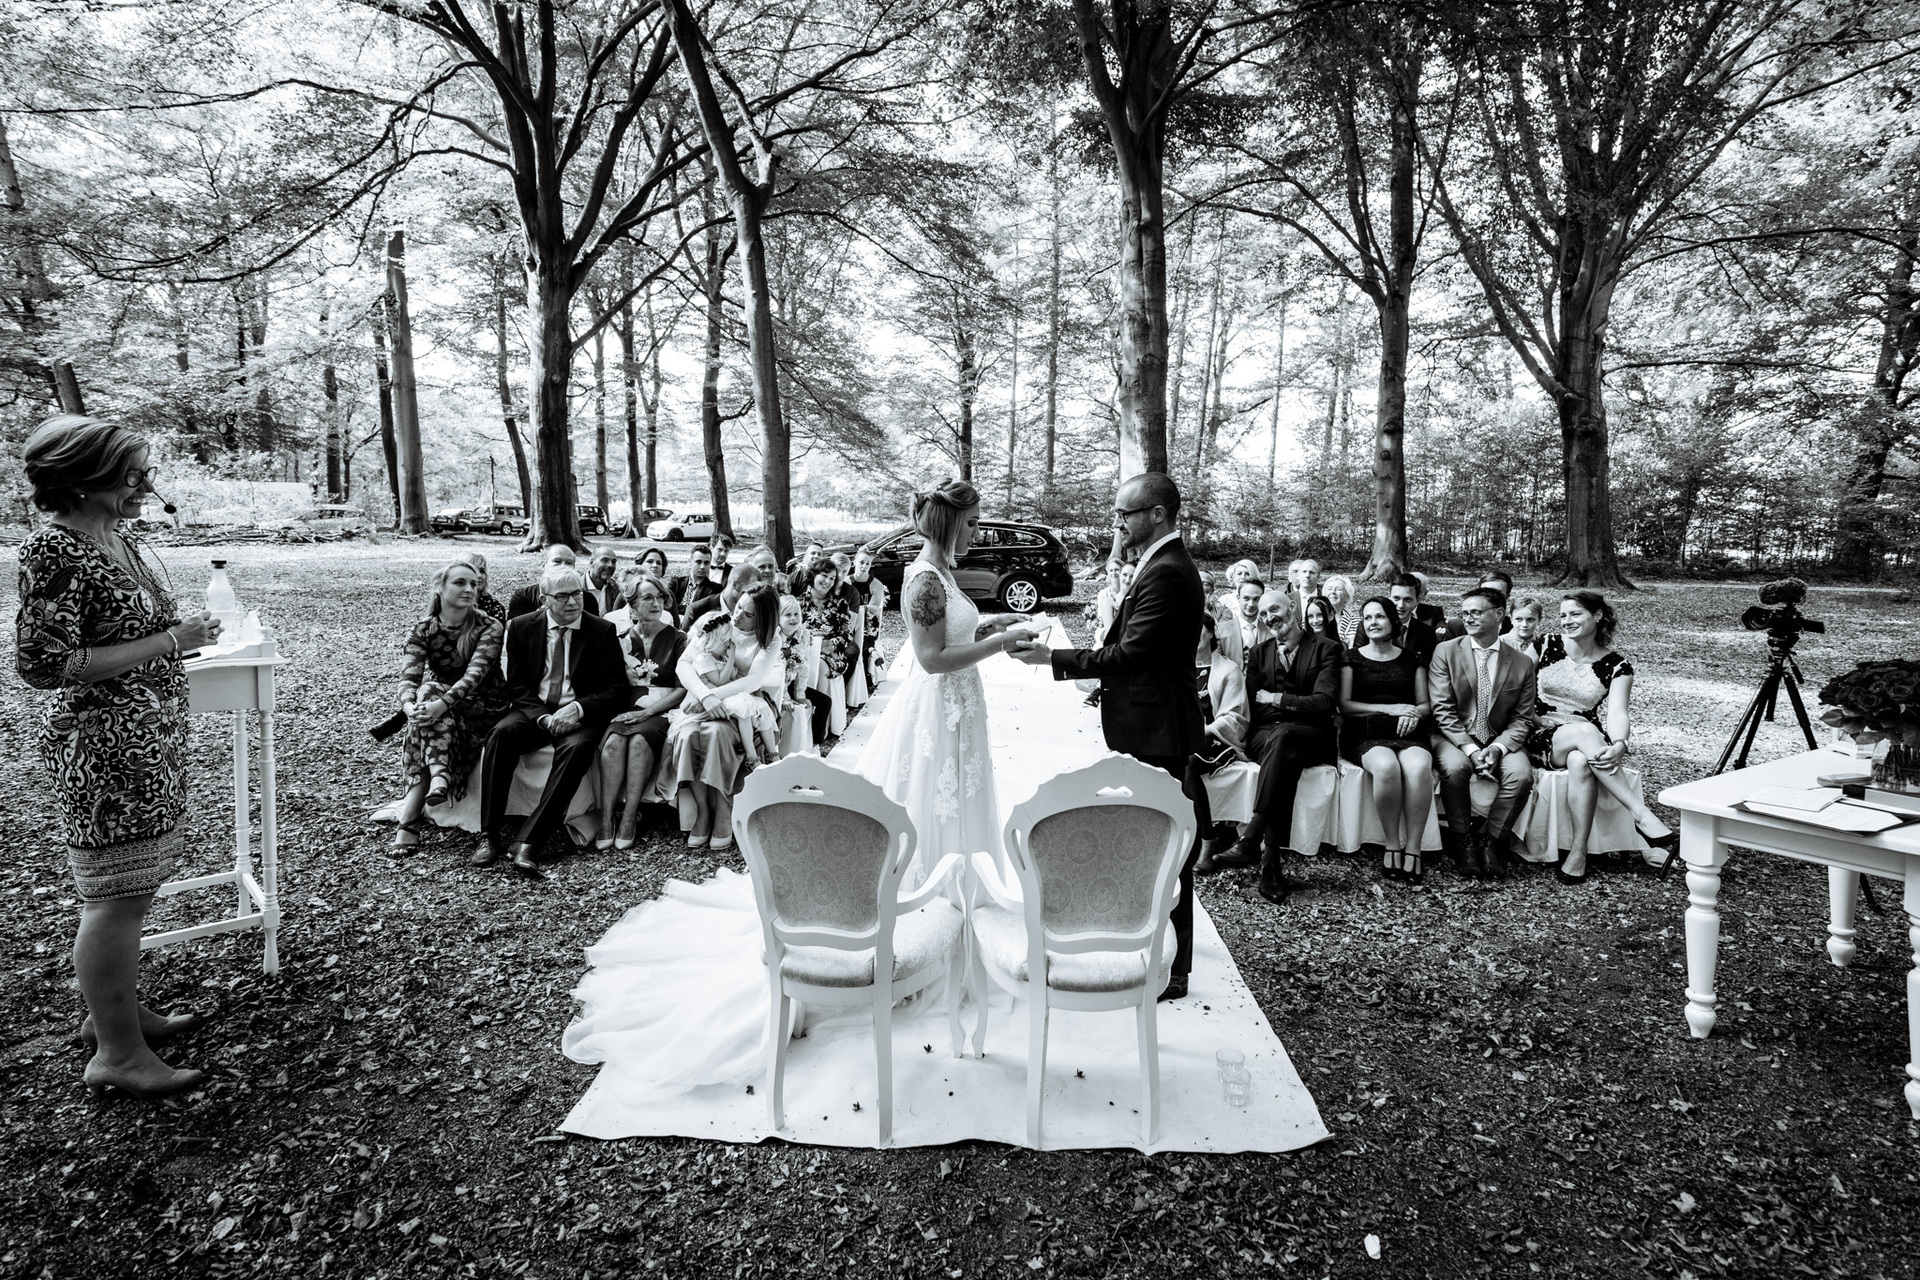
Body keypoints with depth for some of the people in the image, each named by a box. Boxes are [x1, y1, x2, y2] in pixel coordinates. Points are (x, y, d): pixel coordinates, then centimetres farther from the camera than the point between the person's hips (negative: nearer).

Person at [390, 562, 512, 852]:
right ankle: (439, 775, -39)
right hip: (438, 705, 3)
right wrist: (410, 706, -33)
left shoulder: (490, 627, -9)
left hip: (482, 709, -3)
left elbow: (475, 673, -23)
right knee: (426, 695, -29)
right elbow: (409, 676, -11)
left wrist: (442, 703, -39)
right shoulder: (424, 629, 0)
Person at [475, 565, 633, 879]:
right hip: (534, 710, 3)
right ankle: (490, 837, -23)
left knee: (577, 747, -34)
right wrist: (544, 717, -15)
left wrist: (578, 709, -20)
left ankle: (527, 843, -36)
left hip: (581, 715, -2)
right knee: (501, 733, -28)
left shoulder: (602, 631, -1)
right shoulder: (521, 628, 6)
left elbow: (619, 691, -4)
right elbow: (517, 686, 4)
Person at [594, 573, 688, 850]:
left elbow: (683, 689, -1)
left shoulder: (677, 639, 7)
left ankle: (629, 818, -31)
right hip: (627, 709, 2)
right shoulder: (622, 640, 16)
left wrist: (646, 712, -11)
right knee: (613, 741, -31)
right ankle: (606, 818, -31)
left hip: (661, 712, -2)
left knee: (640, 739, -34)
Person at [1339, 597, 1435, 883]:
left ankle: (1413, 848, -27)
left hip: (1408, 734, 2)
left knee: (1419, 767, -34)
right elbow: (1345, 705, 3)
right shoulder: (1352, 657, 12)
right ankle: (1393, 845, -22)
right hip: (1366, 735, -1)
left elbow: (1426, 704, 16)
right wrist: (1389, 709, -7)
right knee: (1386, 766, -36)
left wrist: (1414, 713, -8)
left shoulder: (1411, 659, 18)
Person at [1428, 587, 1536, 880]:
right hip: (1454, 737, -2)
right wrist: (1470, 749, -18)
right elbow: (1443, 711, -6)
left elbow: (1522, 719, 4)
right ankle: (1464, 841, -11)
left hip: (1500, 740, 2)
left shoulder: (1522, 663, 6)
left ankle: (1489, 838, -5)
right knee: (1454, 768, -32)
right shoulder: (1445, 652, 0)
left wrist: (1497, 747, -16)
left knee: (1521, 776, -27)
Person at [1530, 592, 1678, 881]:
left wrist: (1619, 745, -30)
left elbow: (1618, 713, -10)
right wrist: (1538, 718, -10)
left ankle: (1578, 851, -32)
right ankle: (1642, 815, -37)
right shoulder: (1547, 646, 4)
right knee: (1584, 729, -35)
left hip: (1587, 745, 0)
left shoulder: (1616, 666, 3)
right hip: (1542, 739, 0)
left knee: (1580, 762, -38)